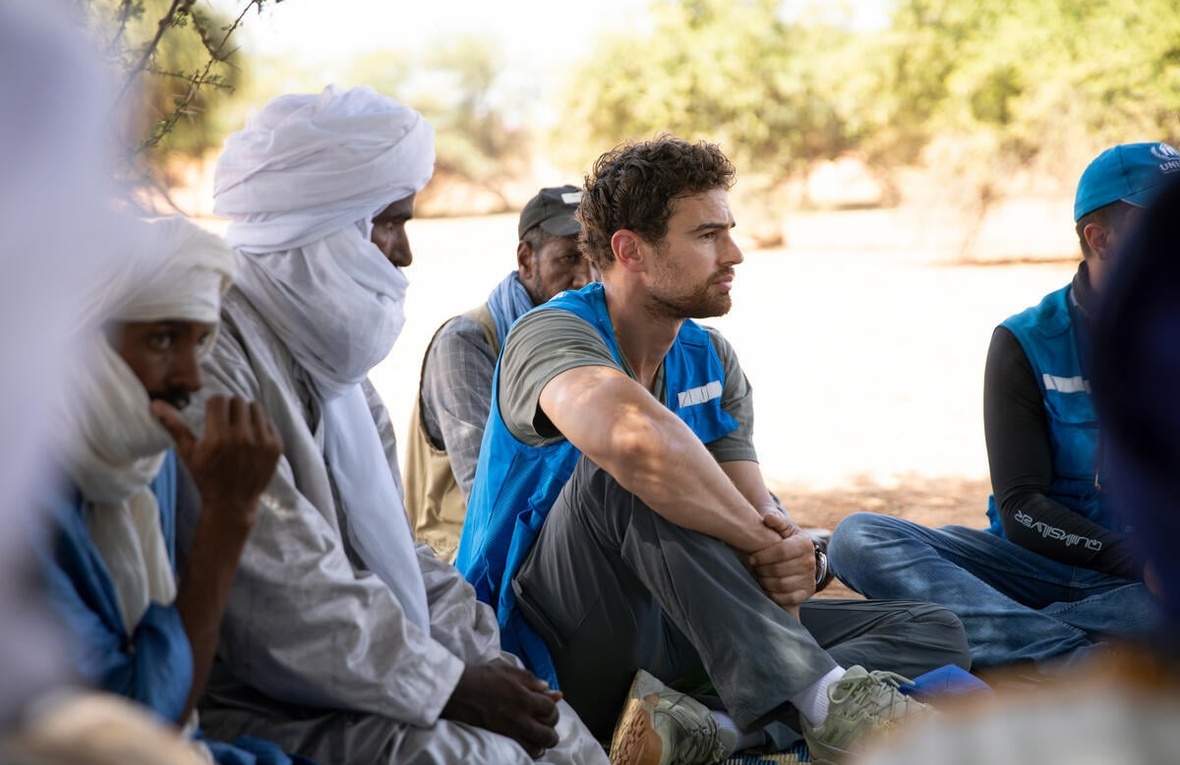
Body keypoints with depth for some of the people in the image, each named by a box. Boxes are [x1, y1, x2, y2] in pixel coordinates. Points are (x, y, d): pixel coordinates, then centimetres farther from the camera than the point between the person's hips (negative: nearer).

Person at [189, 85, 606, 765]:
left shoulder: (324, 344, 13)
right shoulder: (210, 355, -18)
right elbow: (282, 587, -22)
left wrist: (481, 655, 2)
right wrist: (454, 686, -16)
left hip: (355, 664, 9)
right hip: (241, 702, -9)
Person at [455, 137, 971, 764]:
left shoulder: (711, 359, 10)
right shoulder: (554, 333, -15)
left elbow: (754, 513, -1)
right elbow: (639, 436, -39)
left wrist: (787, 556, -25)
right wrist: (762, 538, -27)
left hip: (658, 631, 8)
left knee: (933, 633, -4)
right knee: (630, 473, -36)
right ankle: (822, 702, -39)